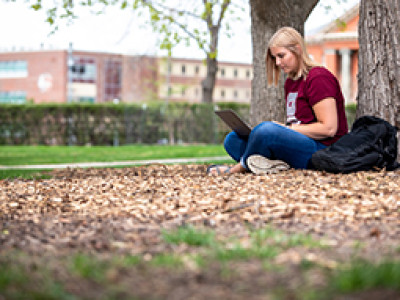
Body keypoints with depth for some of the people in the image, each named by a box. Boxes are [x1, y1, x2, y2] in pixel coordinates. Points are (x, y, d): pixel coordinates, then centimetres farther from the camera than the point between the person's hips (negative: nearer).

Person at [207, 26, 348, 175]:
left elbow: (329, 128, -16)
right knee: (232, 139, 2)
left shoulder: (318, 78, -9)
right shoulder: (290, 82, 20)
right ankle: (270, 163, -26)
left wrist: (288, 129, -13)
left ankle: (240, 167, -11)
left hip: (321, 148, -10)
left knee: (268, 130, -35)